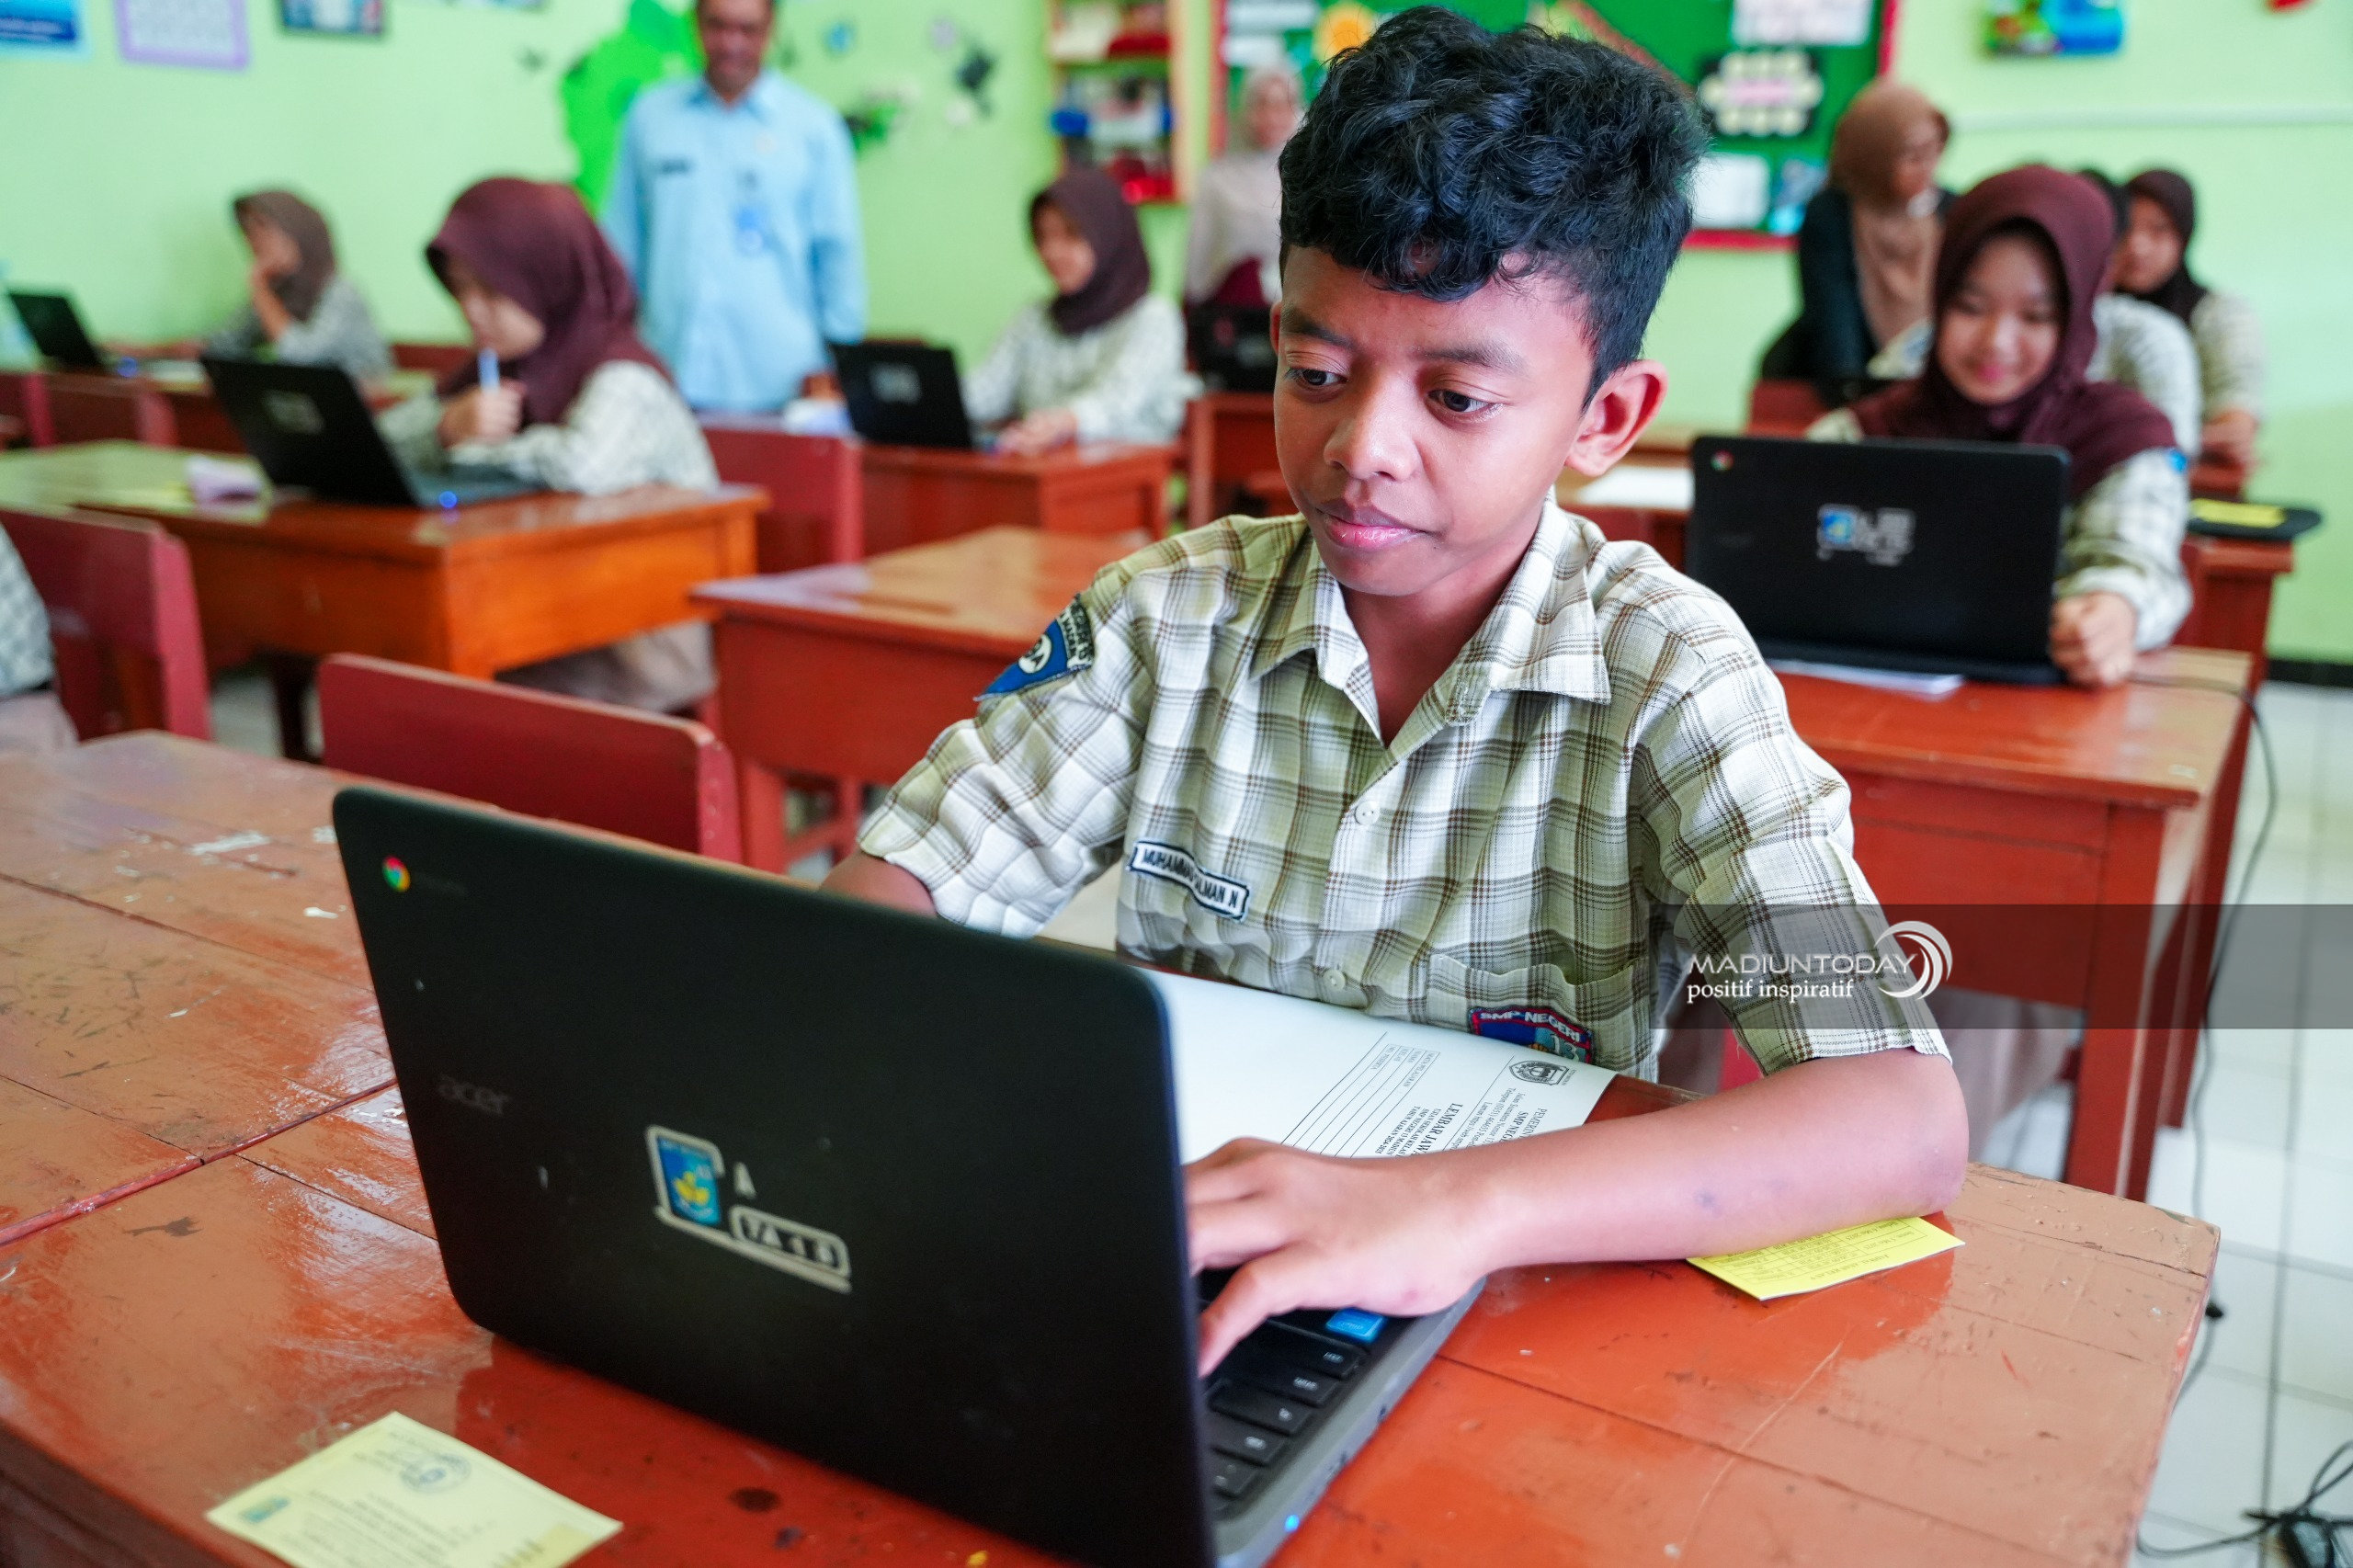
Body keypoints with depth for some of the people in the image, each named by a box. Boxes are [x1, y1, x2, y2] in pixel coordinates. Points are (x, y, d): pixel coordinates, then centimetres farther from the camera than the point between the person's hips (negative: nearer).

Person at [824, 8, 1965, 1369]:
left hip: (1522, 1305, -2)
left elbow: (1907, 1118, -23)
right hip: (1167, 1261, 3)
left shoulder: (1661, 674, -12)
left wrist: (1456, 1204, -38)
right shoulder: (1173, 616, -3)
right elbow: (891, 888, -5)